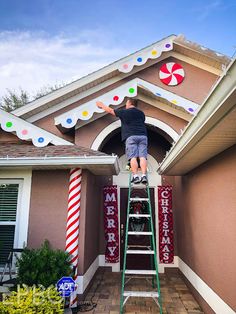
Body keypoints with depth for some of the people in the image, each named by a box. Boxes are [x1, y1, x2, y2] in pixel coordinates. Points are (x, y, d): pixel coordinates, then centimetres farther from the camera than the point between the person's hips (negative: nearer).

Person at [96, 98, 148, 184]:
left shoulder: (124, 112, 8)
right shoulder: (141, 113, 23)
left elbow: (110, 110, 20)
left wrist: (102, 105, 39)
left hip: (131, 136, -4)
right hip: (143, 136, 4)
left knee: (133, 157, -8)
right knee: (142, 157, -5)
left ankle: (135, 176, -15)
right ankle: (144, 175, -14)